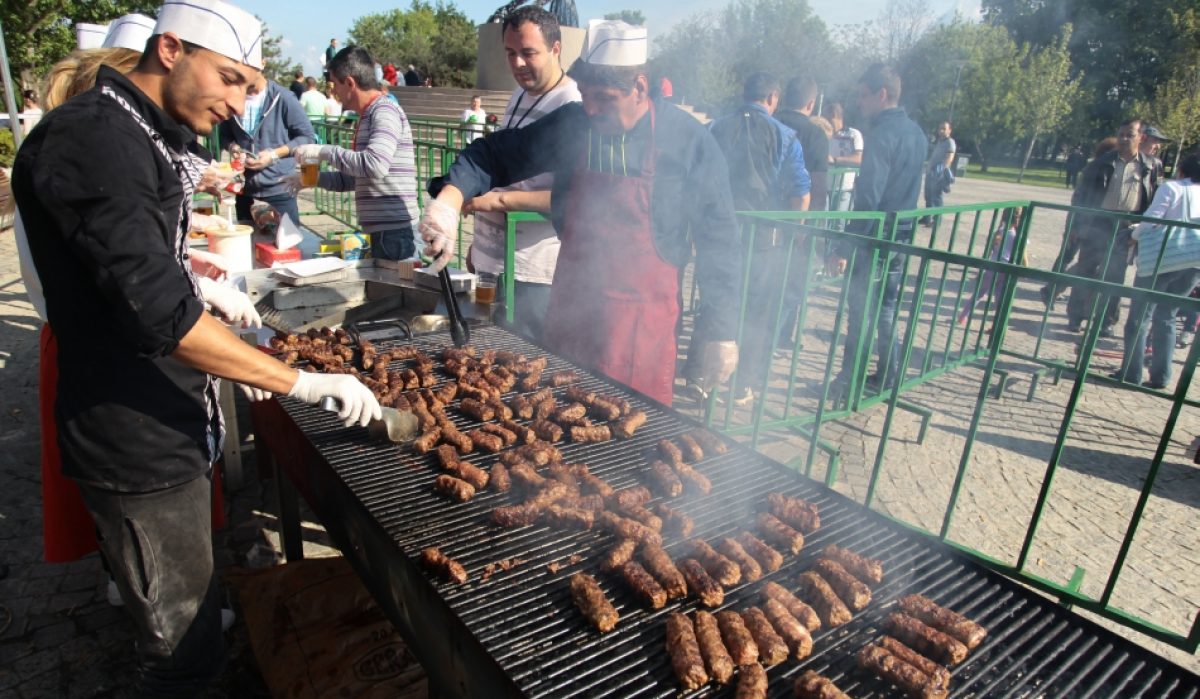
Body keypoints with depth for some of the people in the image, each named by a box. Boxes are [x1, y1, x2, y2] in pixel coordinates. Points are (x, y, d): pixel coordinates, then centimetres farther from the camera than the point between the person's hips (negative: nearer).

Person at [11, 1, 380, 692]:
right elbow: (157, 311, -30)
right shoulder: (91, 138, -22)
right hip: (140, 444, -9)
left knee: (187, 614, 28)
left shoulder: (149, 135, 12)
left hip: (174, 422, 10)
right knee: (184, 647, 6)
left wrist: (205, 297, 12)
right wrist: (303, 383, -29)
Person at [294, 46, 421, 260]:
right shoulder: (368, 116, 20)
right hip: (382, 230, 9)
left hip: (395, 232, -9)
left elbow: (375, 165, -27)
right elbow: (353, 177, 27)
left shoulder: (385, 112, -10)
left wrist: (325, 152, -17)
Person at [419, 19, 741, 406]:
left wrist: (722, 331, -5)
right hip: (571, 306, 4)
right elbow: (495, 154, 5)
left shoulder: (687, 140, -9)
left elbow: (716, 240, -5)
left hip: (641, 318, -3)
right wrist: (450, 198, -15)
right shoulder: (570, 124, -2)